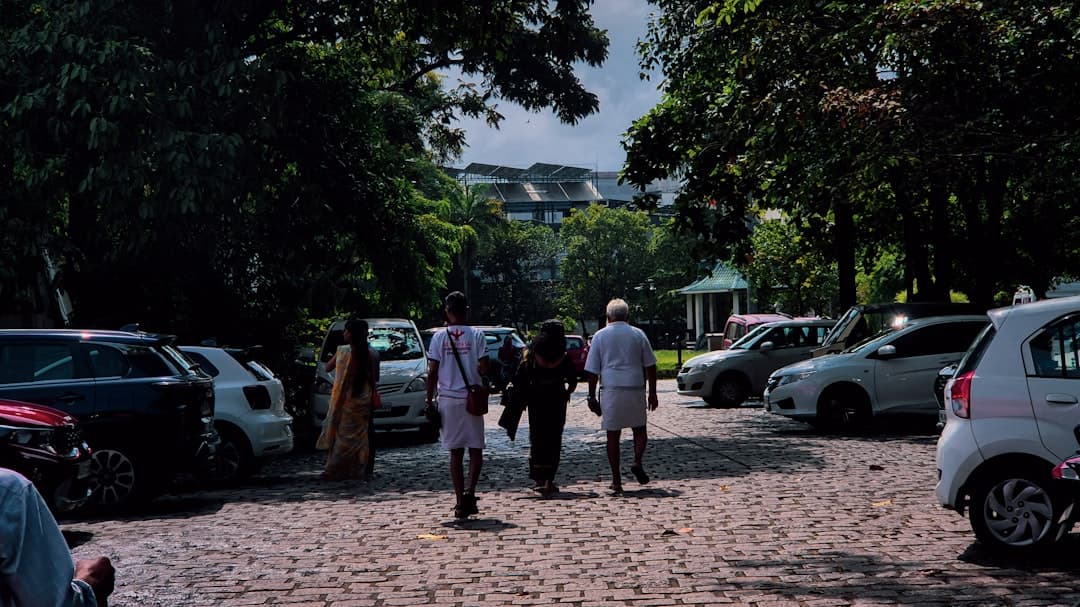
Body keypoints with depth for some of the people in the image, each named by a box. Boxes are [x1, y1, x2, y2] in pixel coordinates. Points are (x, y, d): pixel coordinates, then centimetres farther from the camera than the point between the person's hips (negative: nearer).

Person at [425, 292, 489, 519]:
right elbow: (483, 368, -9)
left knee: (455, 452, 8)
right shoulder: (476, 335, -4)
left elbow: (432, 372, -2)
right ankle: (470, 491, -11)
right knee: (476, 449, 8)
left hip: (448, 400, 1)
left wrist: (429, 400, 5)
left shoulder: (439, 337, -1)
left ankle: (460, 501, 8)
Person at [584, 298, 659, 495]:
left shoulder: (600, 336, 4)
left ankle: (616, 481, 5)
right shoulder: (638, 334, 7)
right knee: (639, 429, 17)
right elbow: (650, 366, 8)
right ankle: (637, 462, -7)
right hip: (635, 388, 1)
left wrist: (592, 396, 7)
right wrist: (652, 393, 14)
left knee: (613, 434, 5)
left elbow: (592, 370, 2)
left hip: (611, 390, 0)